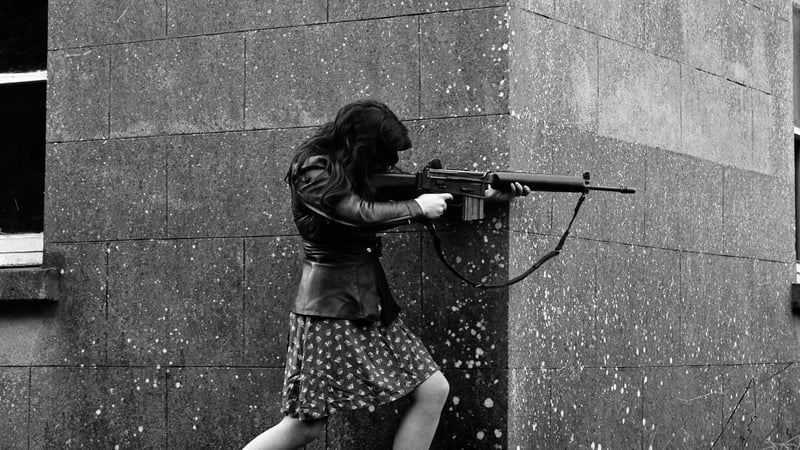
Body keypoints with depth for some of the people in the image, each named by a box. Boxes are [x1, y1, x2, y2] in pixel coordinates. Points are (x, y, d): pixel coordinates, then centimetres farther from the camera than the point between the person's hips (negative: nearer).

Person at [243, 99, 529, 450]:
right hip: (331, 311, -8)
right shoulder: (312, 170, -13)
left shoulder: (358, 173, 12)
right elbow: (362, 214, -24)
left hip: (372, 310, 9)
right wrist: (419, 206, -10)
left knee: (434, 390, 1)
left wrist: (489, 194, 4)